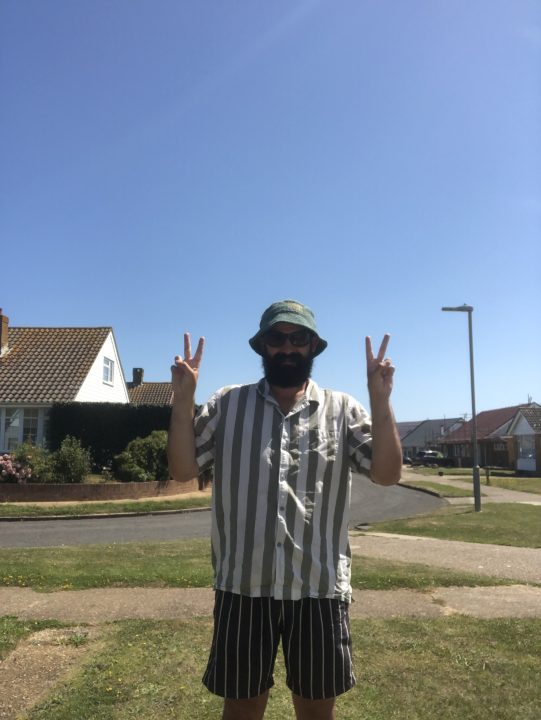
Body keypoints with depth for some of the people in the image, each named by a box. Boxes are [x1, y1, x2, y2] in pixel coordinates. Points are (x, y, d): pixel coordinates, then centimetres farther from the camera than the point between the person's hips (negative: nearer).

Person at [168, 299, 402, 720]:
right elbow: (183, 469, -1)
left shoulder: (343, 410, 2)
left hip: (318, 587, 1)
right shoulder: (227, 405, 2)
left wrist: (381, 401, -17)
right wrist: (183, 399, -12)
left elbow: (387, 473, -6)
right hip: (244, 585, 0)